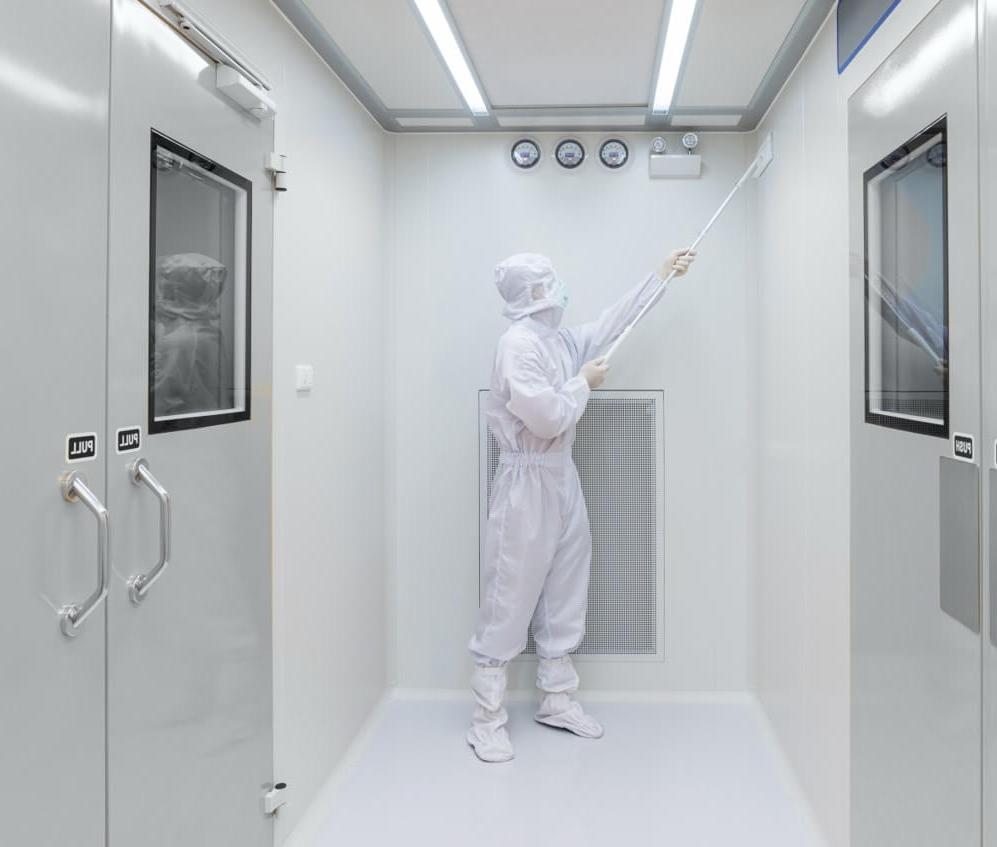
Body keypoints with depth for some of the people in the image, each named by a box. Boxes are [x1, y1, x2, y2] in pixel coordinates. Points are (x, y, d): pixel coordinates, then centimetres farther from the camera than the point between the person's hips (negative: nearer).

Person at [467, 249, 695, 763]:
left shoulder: (559, 341, 10)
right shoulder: (518, 343, -17)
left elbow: (610, 324, 24)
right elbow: (546, 417, -23)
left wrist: (661, 276, 28)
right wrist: (584, 382, -6)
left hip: (561, 479, 9)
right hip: (526, 483, -9)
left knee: (564, 592, 15)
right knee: (510, 600, -4)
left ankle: (557, 700, 28)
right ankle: (487, 720, 6)